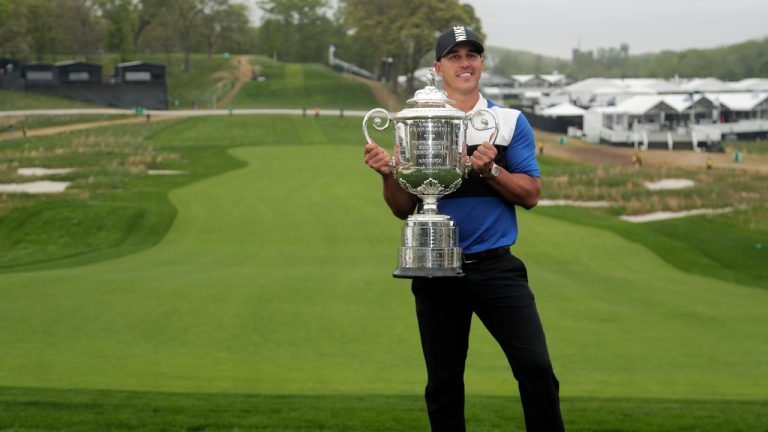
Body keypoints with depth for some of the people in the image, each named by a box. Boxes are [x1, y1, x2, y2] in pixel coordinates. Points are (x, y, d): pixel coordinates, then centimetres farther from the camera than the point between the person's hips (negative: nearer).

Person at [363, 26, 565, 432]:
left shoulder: (510, 122, 5)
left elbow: (530, 194, -1)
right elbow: (404, 208, 6)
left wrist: (491, 171, -18)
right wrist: (387, 175, -13)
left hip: (496, 266, -1)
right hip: (436, 271, 1)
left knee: (536, 369, -11)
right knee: (443, 383, 9)